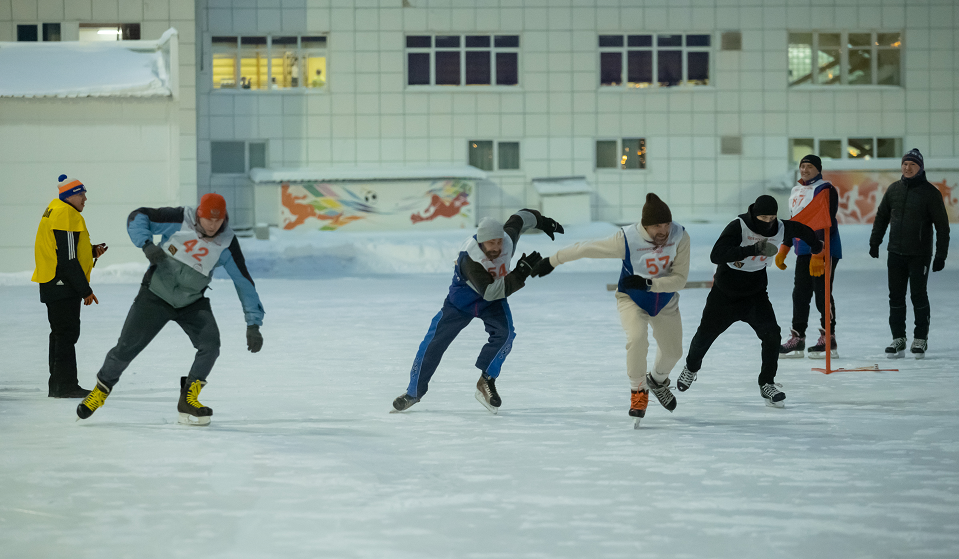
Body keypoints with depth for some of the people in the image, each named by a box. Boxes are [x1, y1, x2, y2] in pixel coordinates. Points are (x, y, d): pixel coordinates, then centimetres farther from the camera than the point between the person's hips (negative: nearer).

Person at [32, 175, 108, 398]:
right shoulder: (66, 216, -17)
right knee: (67, 333, -8)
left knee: (61, 333, 15)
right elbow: (67, 260, -20)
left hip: (52, 285, 11)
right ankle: (66, 385, -7)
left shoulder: (55, 211, 17)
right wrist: (85, 290, -16)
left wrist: (92, 252, 7)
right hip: (63, 285, -11)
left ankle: (57, 385, 21)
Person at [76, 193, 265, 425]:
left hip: (192, 302, 2)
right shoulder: (179, 220, -17)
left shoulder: (226, 244, -13)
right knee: (127, 347, -3)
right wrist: (146, 244, -29)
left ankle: (188, 401, -4)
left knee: (210, 344, -18)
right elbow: (137, 217, -10)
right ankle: (101, 390, 20)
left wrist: (253, 323, -12)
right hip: (156, 295, -2)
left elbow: (244, 283, -8)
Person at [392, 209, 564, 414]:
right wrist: (520, 273, -48)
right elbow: (490, 291, -43)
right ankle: (414, 392, 11)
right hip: (461, 300, -4)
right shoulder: (470, 258, -39)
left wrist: (542, 221, 12)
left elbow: (519, 218, -1)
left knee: (504, 332, -24)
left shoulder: (508, 238, -24)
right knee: (434, 342, -5)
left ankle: (486, 382, -10)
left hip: (493, 301, 4)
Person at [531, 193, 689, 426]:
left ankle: (658, 380, 47)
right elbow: (586, 249, -20)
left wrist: (648, 283, -38)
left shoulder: (680, 237, -25)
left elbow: (679, 278, -23)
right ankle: (638, 392, -6)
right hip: (631, 299, -3)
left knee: (672, 351, 13)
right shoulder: (626, 239, -31)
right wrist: (551, 261, -12)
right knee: (637, 339, -28)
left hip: (665, 300, 3)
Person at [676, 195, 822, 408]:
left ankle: (767, 384, -2)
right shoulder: (738, 227, -28)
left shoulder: (781, 229, -13)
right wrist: (753, 249, -48)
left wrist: (815, 244, 33)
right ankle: (692, 367, 46)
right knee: (705, 334, 15)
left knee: (771, 334, -17)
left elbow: (801, 230, 12)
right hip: (725, 292, -2)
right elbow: (716, 255, -41)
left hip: (756, 293, 2)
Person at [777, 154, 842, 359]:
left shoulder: (825, 189, -11)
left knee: (822, 294, -8)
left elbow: (826, 224, -18)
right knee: (800, 294, 8)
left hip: (824, 250, -9)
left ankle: (828, 340, -3)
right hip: (804, 253, 9)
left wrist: (818, 253, -24)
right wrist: (784, 249, 22)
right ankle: (797, 338, 14)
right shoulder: (796, 191, 18)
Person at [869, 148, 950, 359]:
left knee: (918, 296, -2)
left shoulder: (930, 192, -7)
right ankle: (898, 339, 12)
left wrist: (941, 255, -10)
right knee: (896, 296, 5)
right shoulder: (894, 189, 6)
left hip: (919, 255, -4)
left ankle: (921, 339, 8)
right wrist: (875, 242, 14)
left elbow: (942, 225, -6)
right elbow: (882, 216, 17)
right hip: (896, 254, 4)